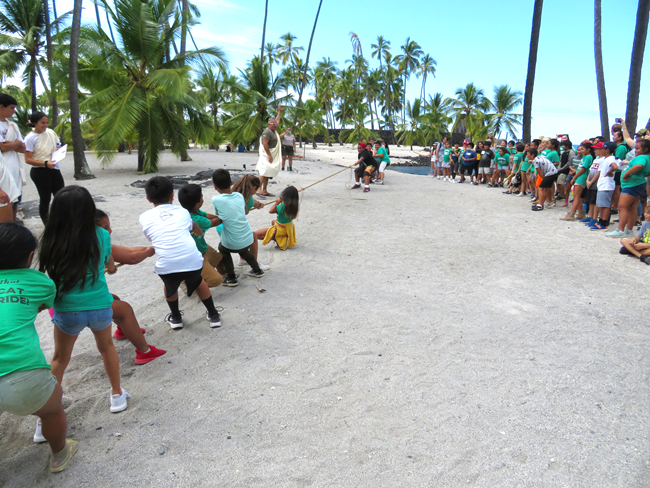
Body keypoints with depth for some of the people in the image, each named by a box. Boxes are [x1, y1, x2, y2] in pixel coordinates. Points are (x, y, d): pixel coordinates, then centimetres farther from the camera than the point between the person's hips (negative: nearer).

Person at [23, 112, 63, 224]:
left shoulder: (51, 133, 7)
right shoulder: (30, 138, -8)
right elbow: (28, 159, -10)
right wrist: (45, 163, -23)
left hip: (54, 169, 5)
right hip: (40, 172, -5)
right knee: (45, 199, 1)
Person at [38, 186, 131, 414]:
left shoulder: (52, 240, -13)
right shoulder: (101, 236, -9)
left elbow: (50, 272, -5)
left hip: (67, 310, -1)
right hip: (100, 307, 1)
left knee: (60, 358, 22)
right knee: (106, 347, 27)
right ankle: (117, 395, 39)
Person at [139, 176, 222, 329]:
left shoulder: (144, 217, 14)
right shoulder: (182, 212, 18)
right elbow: (199, 232, 36)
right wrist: (199, 232, 60)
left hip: (167, 266, -1)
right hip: (193, 261, 1)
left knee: (170, 286, 34)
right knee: (198, 281, 33)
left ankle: (175, 318, 47)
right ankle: (213, 315, 42)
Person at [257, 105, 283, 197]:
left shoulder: (274, 130, 15)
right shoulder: (267, 132, -14)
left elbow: (277, 120, 33)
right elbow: (265, 144, -21)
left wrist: (280, 111, 36)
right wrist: (269, 155, -24)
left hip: (273, 155, 10)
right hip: (267, 155, -10)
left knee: (267, 174, 9)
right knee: (264, 172, -16)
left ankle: (265, 191, 12)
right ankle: (259, 190, -20)